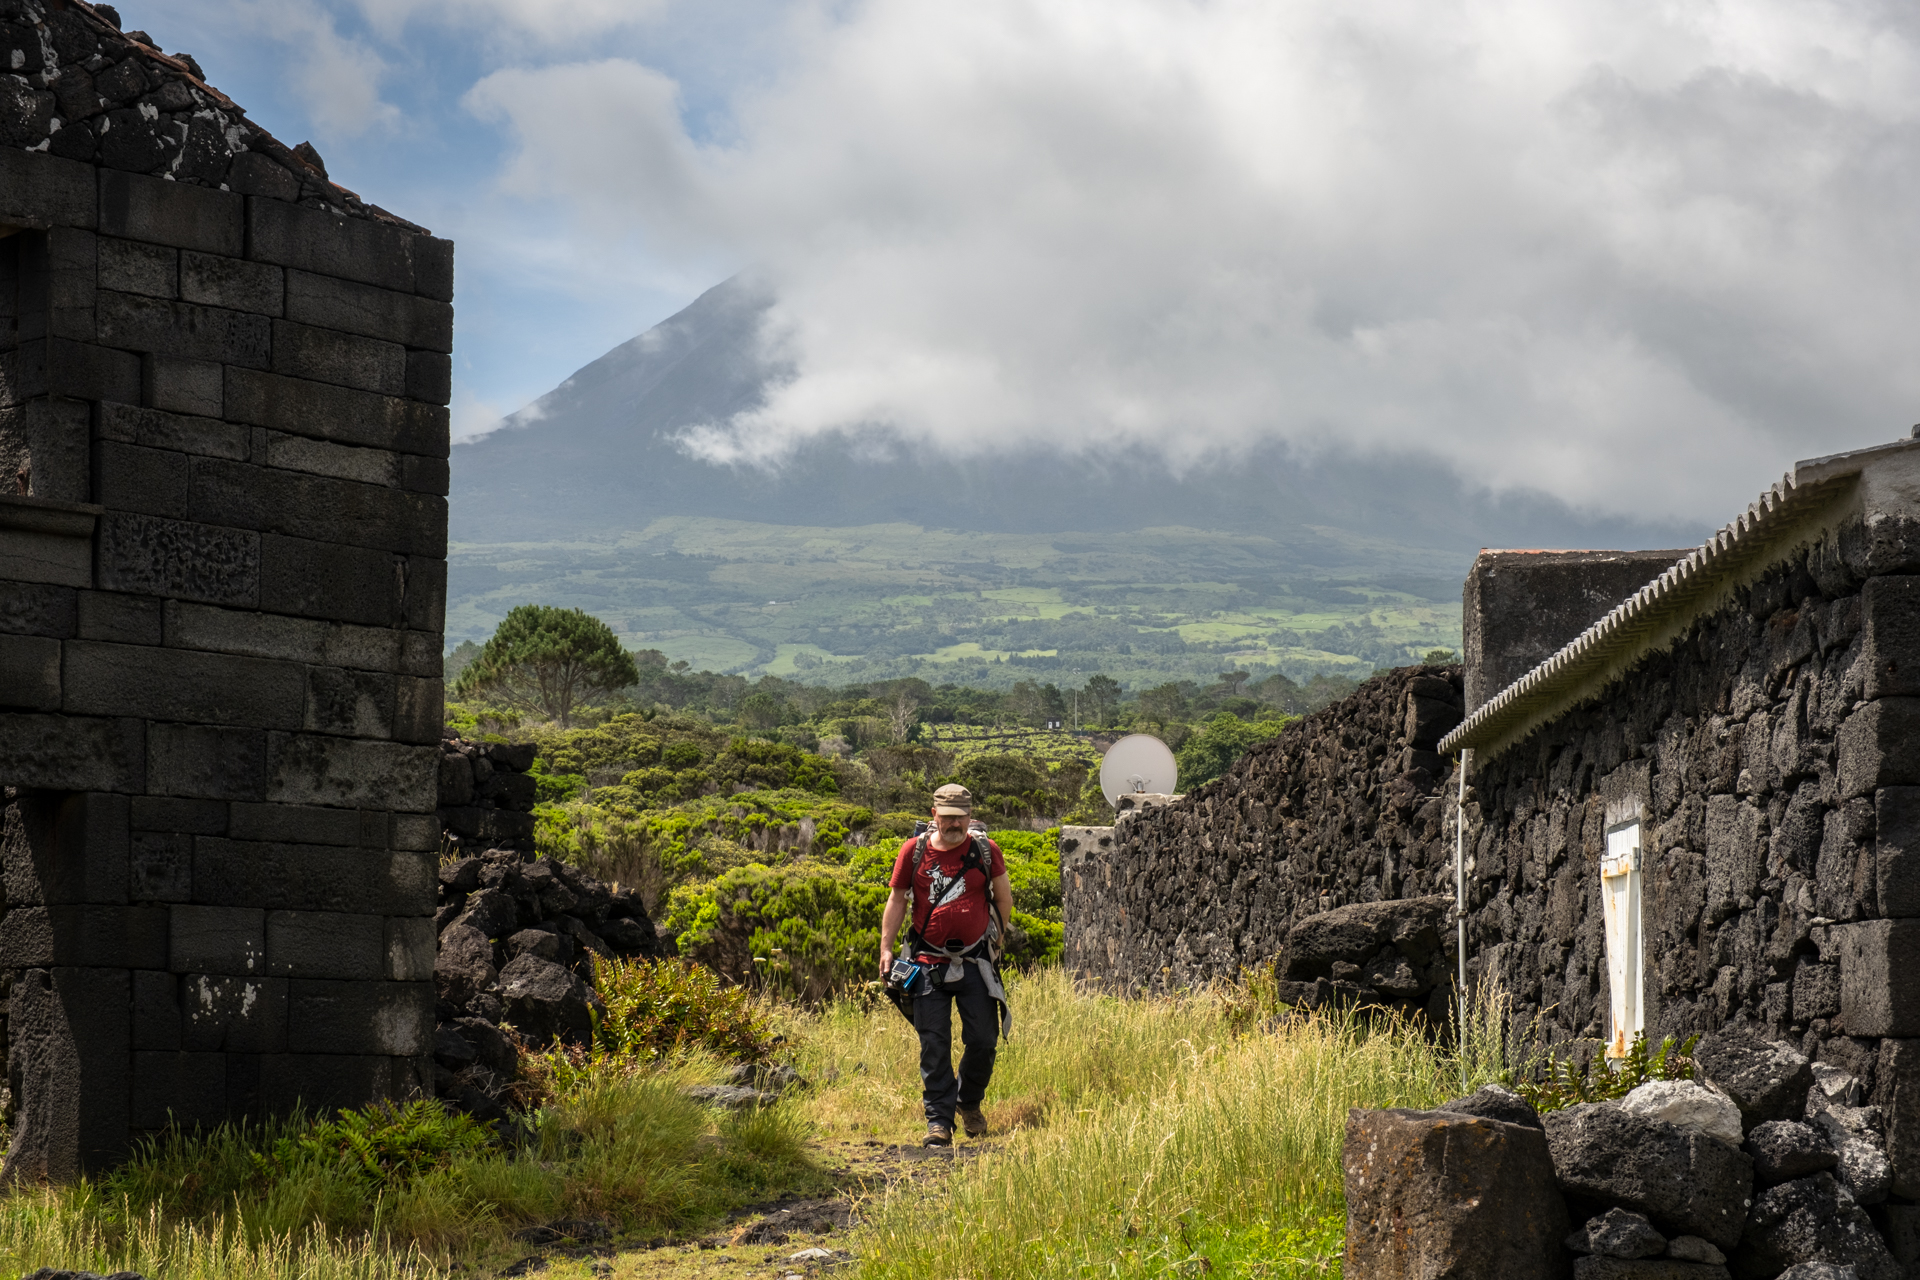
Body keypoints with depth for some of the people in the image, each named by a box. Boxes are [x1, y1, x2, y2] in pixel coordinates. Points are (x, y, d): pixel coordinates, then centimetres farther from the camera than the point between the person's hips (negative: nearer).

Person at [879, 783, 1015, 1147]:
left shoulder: (986, 851, -1)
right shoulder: (914, 851, 0)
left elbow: (1003, 895, 13)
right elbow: (897, 900, 8)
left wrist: (997, 935, 12)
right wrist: (886, 949, 3)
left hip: (975, 962, 0)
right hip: (929, 963, 0)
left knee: (983, 1040, 2)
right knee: (934, 1044, -3)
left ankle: (969, 1102, 28)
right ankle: (939, 1120, 2)